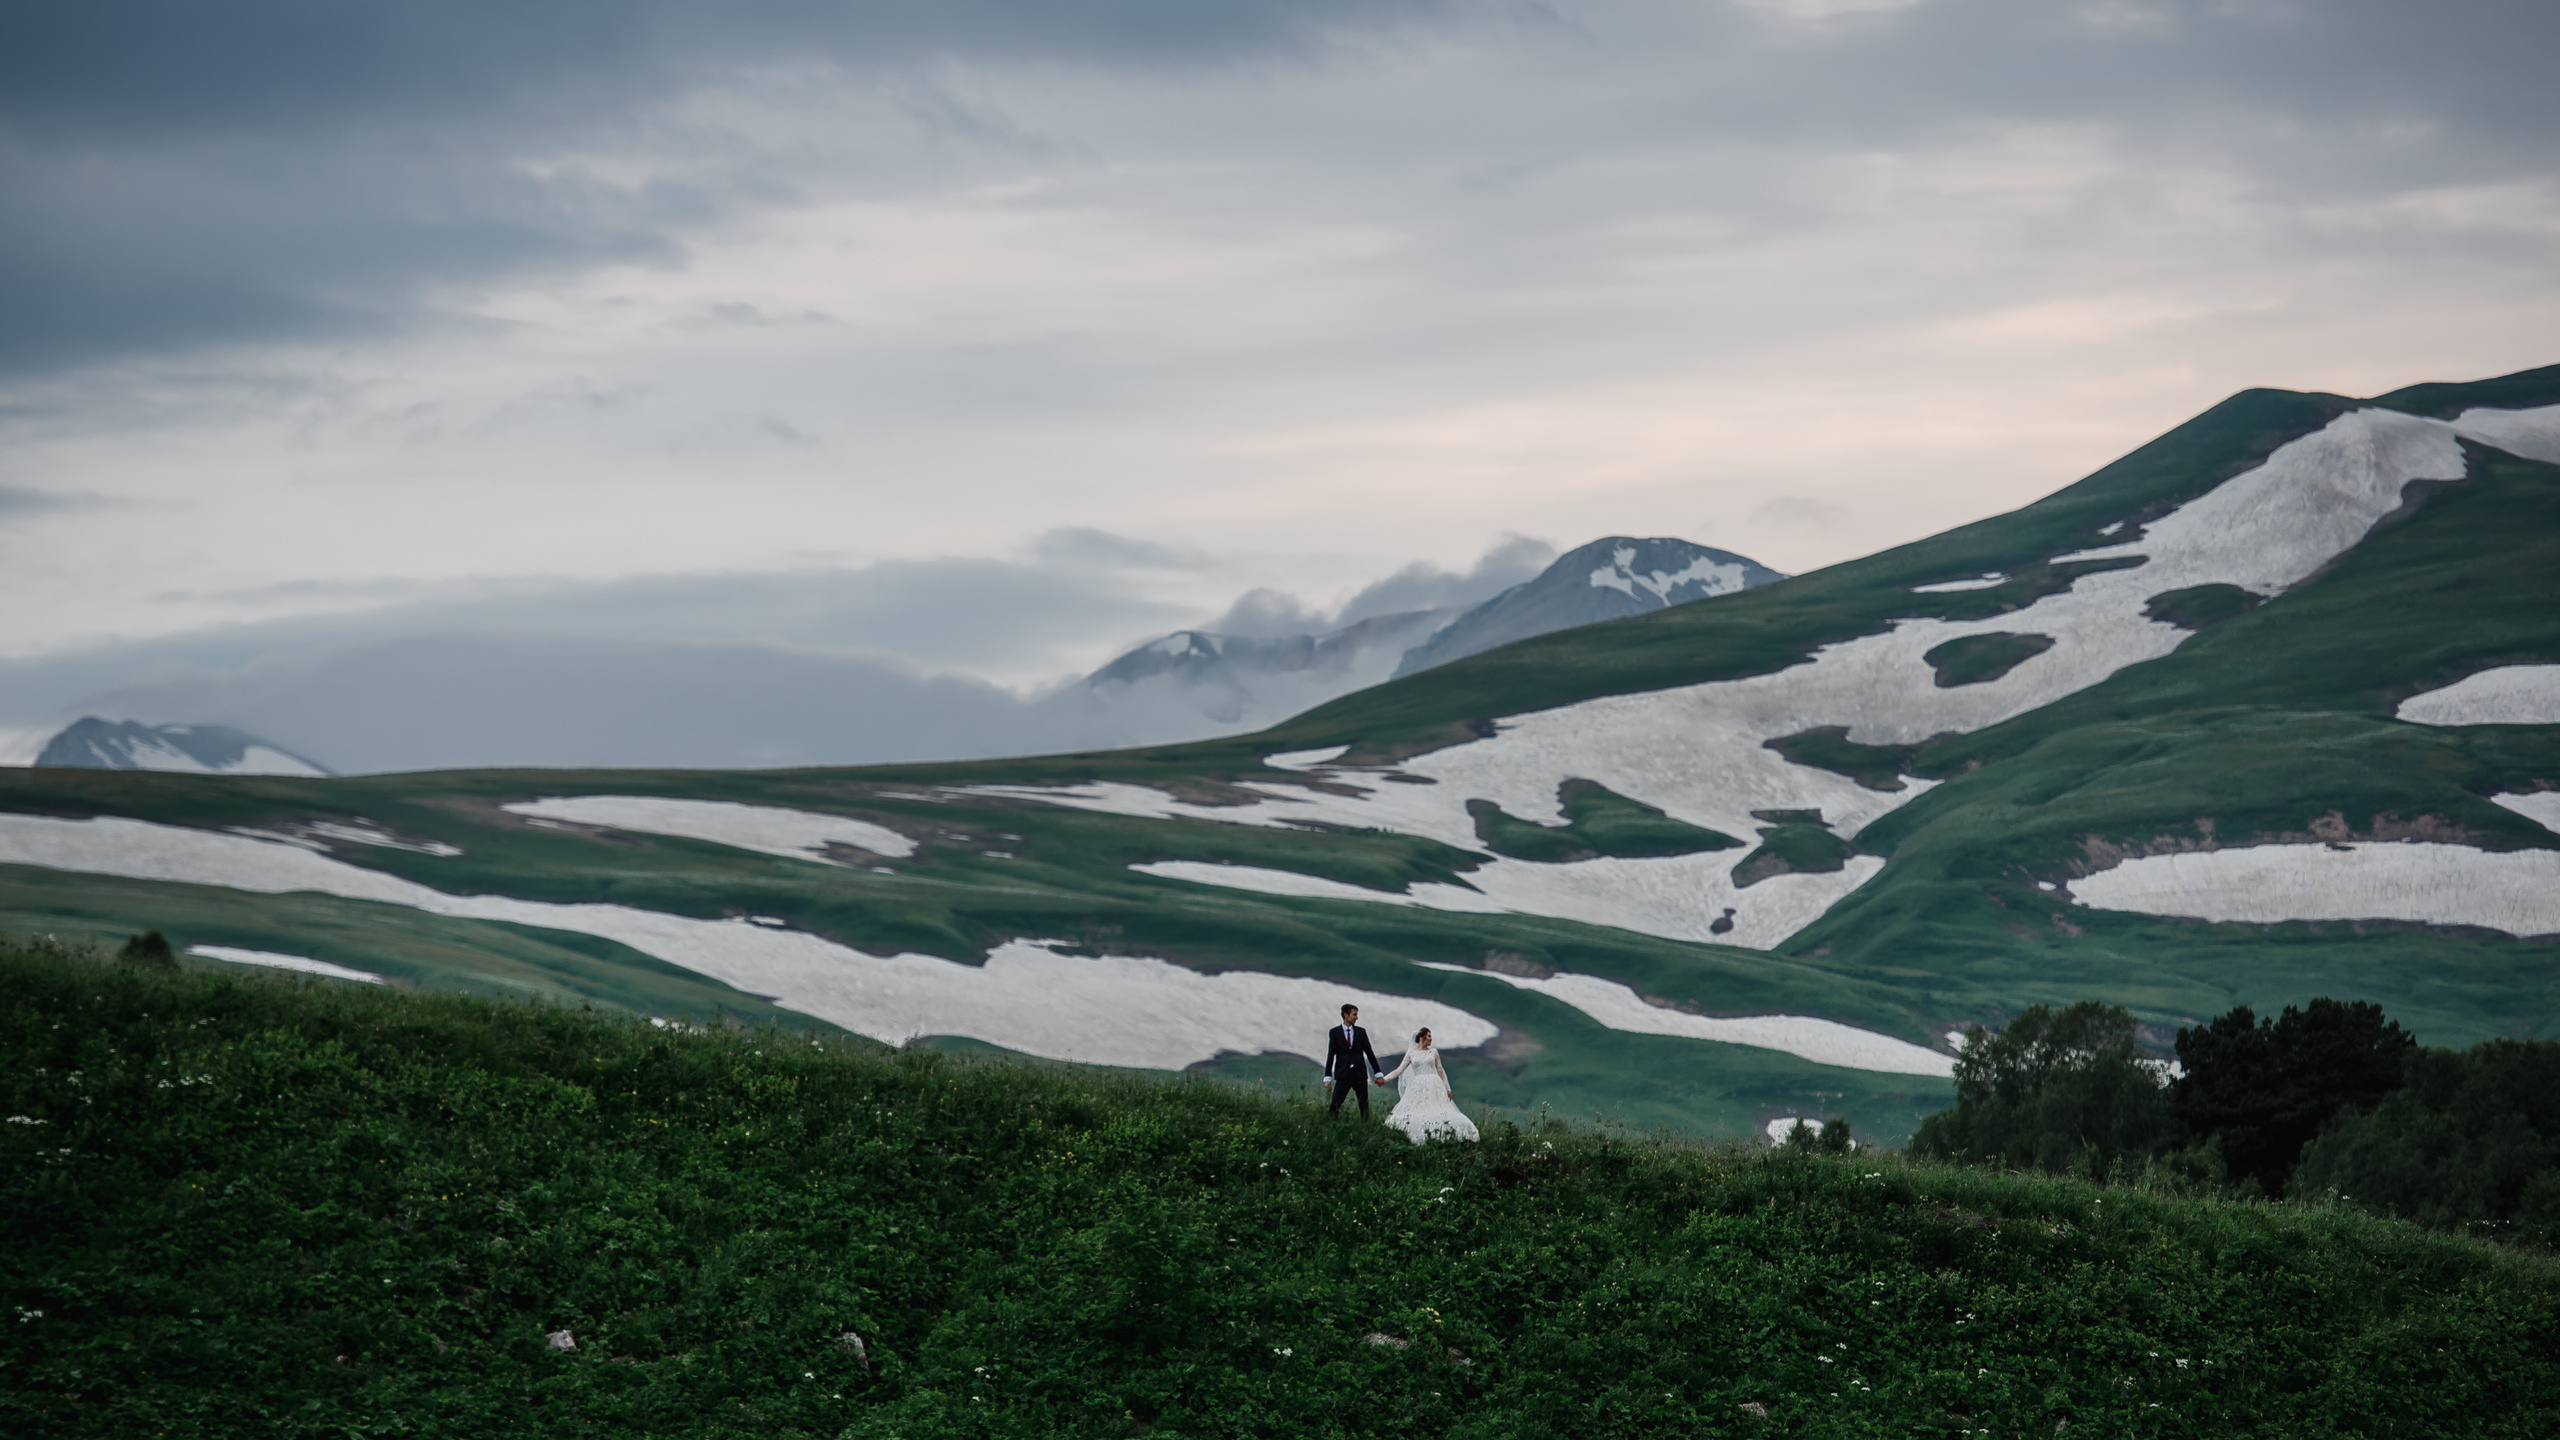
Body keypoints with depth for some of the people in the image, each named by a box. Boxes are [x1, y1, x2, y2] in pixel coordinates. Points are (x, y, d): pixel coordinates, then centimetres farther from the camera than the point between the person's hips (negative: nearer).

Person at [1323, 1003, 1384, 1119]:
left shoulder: (1361, 1032, 9)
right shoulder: (1335, 1032, 2)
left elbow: (1369, 1052, 12)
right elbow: (1330, 1055, 1)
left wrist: (1378, 1073, 9)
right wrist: (1327, 1077, -3)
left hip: (1360, 1075, 2)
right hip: (1343, 1075, -2)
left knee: (1364, 1106, 3)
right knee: (1334, 1106, -6)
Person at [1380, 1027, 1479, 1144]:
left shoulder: (1433, 1052, 11)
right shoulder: (1411, 1053, 9)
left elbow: (1440, 1071, 15)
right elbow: (1400, 1070, 9)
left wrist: (1448, 1088, 10)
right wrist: (1383, 1078, 1)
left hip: (1434, 1086, 0)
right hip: (1418, 1088, 0)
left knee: (1439, 1113, -11)